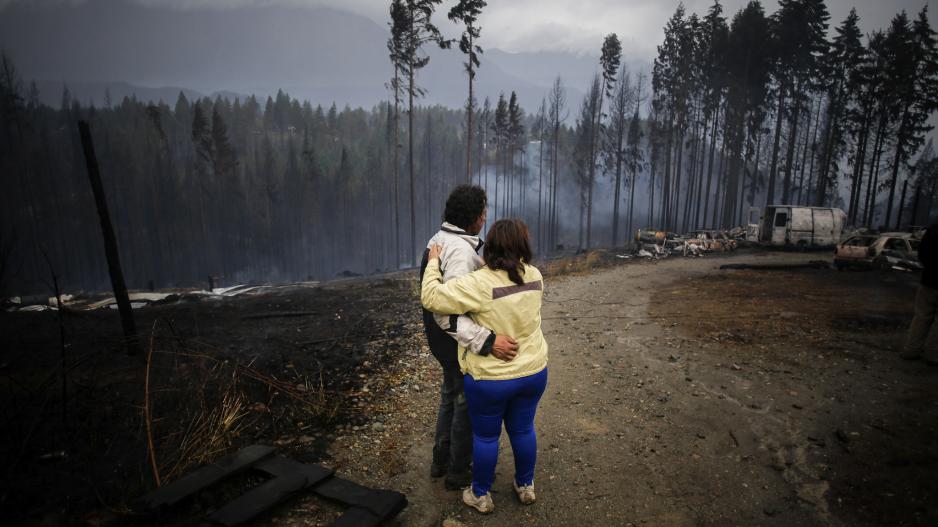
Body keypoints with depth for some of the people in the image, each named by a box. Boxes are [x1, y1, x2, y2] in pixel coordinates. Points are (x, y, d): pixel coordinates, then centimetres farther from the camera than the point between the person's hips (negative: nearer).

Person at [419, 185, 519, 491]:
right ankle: (458, 473, 31)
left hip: (442, 340, 10)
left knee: (450, 397, 26)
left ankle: (440, 460, 43)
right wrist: (486, 341, -43)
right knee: (467, 405, 11)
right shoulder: (461, 251, -29)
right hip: (460, 346, -9)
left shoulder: (439, 239, 2)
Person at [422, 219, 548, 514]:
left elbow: (431, 298, -22)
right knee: (523, 429, 23)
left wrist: (433, 263, -9)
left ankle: (481, 496, 33)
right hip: (533, 372, 5)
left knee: (485, 436, 15)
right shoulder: (535, 276, -4)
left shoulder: (480, 283, -24)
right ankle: (525, 486, 42)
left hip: (490, 378, -5)